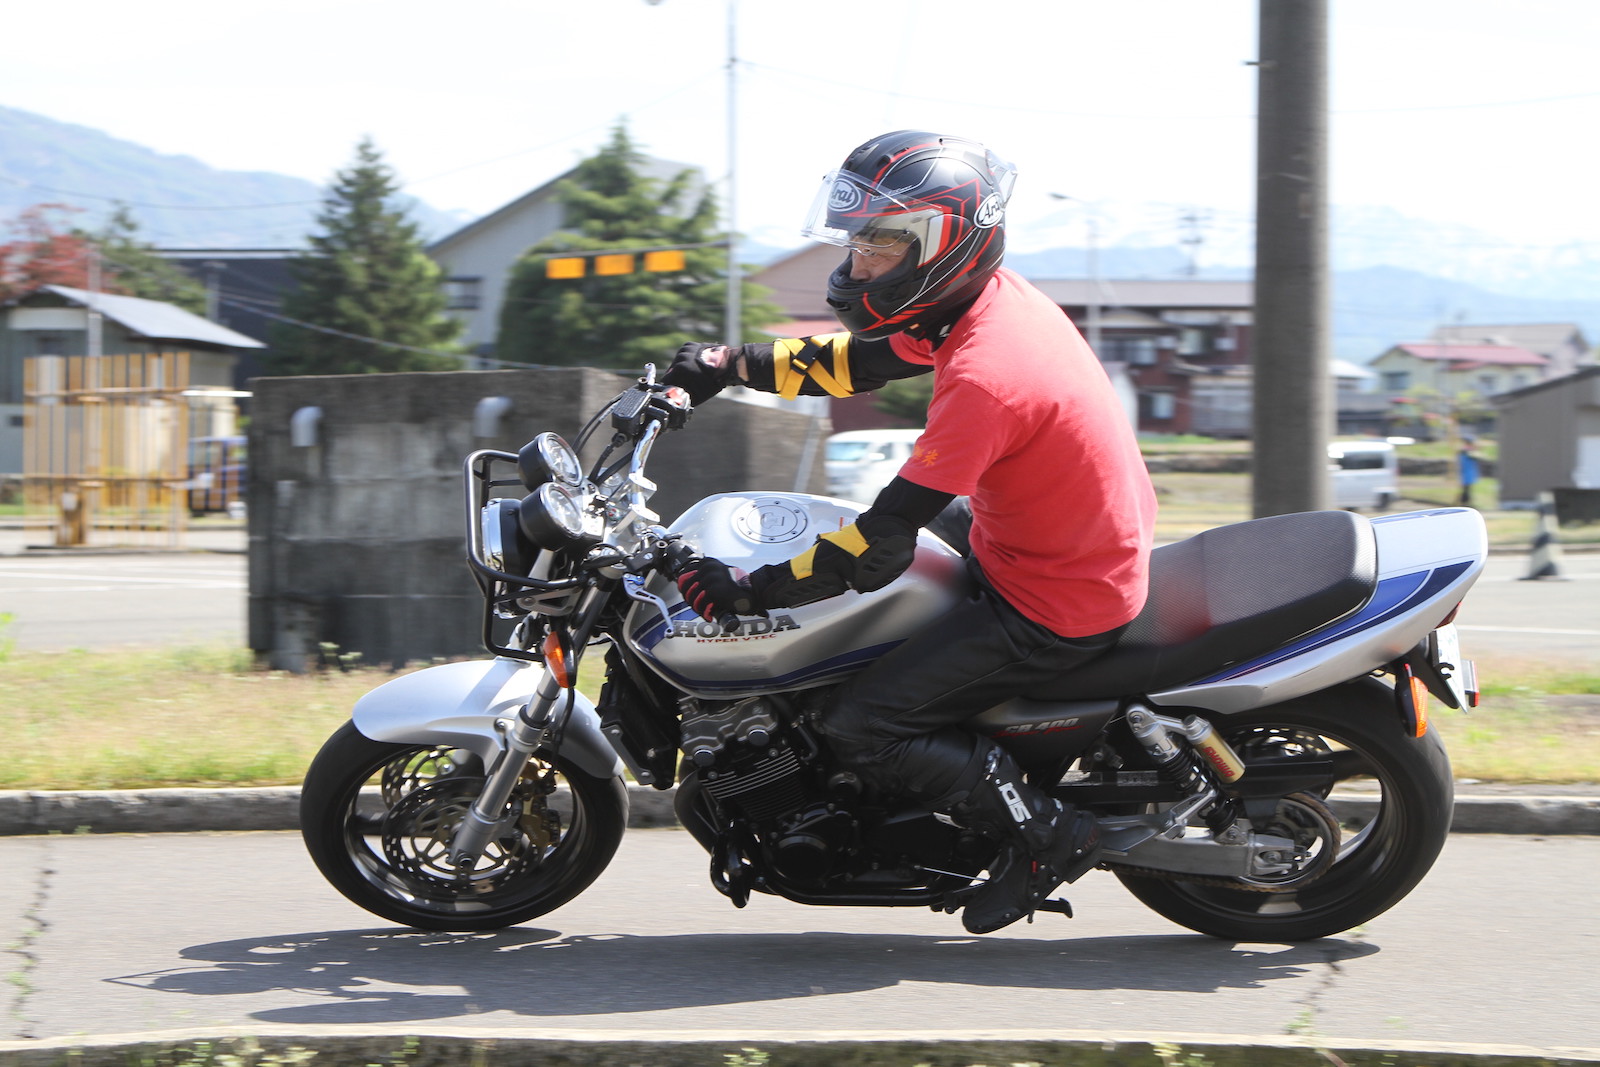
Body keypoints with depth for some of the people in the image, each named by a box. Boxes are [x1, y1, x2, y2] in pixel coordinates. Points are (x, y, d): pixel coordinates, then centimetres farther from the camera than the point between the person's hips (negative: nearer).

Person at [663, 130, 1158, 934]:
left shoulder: (984, 375, -29)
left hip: (1053, 611, -10)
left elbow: (886, 540, -29)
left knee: (862, 729, -11)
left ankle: (1048, 835, 0)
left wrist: (752, 591, -24)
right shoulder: (993, 299, -1)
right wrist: (728, 366, 10)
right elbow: (862, 359, 13)